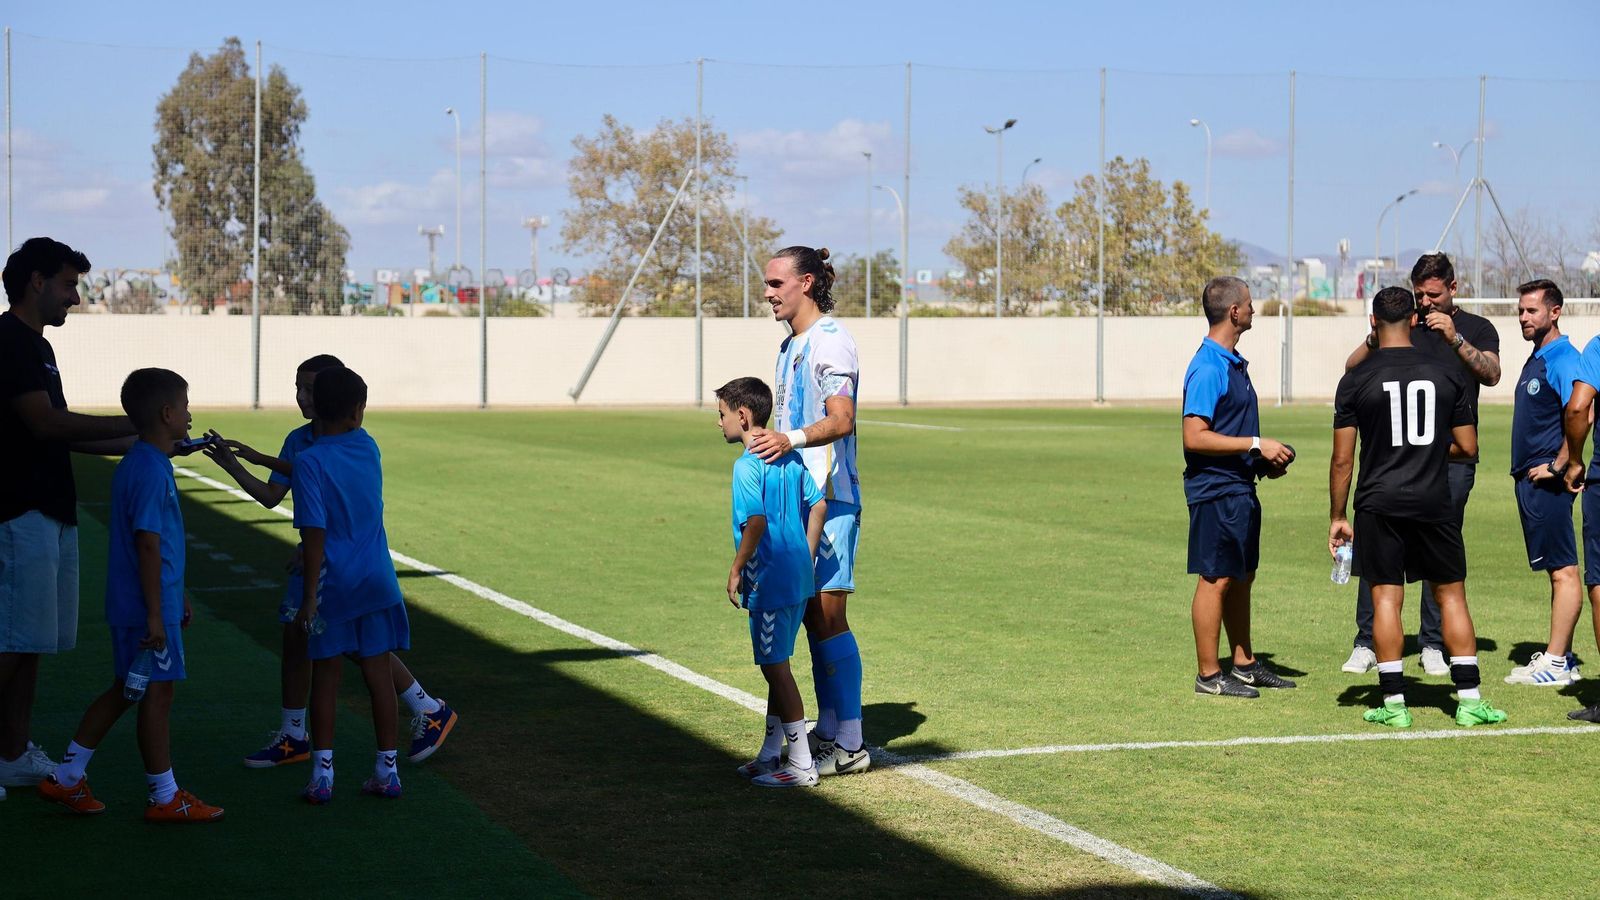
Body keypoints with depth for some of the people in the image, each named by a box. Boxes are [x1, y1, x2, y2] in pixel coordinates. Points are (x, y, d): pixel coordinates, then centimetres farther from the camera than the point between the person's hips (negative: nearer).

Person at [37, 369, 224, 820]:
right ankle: (164, 796, 9)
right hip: (147, 604, -10)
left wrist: (178, 595, 27)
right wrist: (155, 614, -22)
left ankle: (66, 777, 22)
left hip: (130, 606, 10)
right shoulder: (151, 471, -19)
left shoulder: (138, 464, 13)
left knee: (124, 690, 17)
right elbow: (148, 545, -22)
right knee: (157, 694, -1)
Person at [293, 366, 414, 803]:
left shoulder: (309, 463, -14)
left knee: (326, 677, 5)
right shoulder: (369, 449, 2)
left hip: (334, 585, -4)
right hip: (377, 582, 4)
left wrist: (309, 595, -14)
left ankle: (322, 775, 7)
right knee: (378, 673, 9)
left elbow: (315, 533, -18)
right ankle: (386, 771, 13)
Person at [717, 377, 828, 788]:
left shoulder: (747, 465, -15)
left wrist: (736, 570, -16)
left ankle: (802, 765, 2)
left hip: (769, 581, -9)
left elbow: (756, 521, -25)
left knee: (776, 668, -1)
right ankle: (770, 754, 27)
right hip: (798, 579, 9)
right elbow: (819, 505, 11)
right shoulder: (790, 457, 10)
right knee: (776, 666, 18)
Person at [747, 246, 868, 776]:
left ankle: (849, 745, -5)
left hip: (830, 499, -9)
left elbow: (841, 419, -23)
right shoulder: (791, 345, 19)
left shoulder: (831, 340, -11)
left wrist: (790, 438, -38)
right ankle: (828, 732, 18)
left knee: (827, 615, -9)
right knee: (813, 617, 11)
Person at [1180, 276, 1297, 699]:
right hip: (1215, 489, -10)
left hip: (1240, 487, 10)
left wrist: (1264, 460, 12)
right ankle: (1209, 676, 2)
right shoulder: (1208, 369, -17)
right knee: (1216, 580, -4)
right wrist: (1256, 445, -20)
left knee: (1241, 577, 16)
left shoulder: (1234, 362, 15)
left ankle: (1244, 664, 25)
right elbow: (1195, 437, -23)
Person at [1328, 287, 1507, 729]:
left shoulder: (1355, 380, -4)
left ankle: (1394, 704, 2)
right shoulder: (1449, 374, 2)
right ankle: (1469, 699, 11)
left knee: (1386, 598, 2)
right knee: (1451, 595, 11)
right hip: (1434, 503, 2)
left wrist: (1337, 518, 3)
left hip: (1378, 505, -2)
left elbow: (1342, 459, -5)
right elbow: (1468, 448, 6)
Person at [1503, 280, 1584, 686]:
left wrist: (1557, 466, -21)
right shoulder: (1536, 359, 17)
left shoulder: (1562, 359, -14)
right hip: (1529, 478, 10)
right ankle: (1561, 657, 17)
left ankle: (1555, 663, -6)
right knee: (1556, 569, 13)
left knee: (1563, 569, -6)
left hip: (1547, 481, -10)